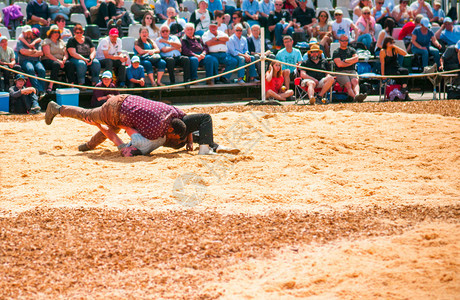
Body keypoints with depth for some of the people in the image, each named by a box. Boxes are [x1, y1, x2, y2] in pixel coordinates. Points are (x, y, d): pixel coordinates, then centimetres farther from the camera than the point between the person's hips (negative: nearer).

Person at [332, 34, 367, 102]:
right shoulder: (336, 52, 11)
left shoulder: (352, 50, 22)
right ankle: (354, 97, -57)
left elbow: (356, 59, 3)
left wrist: (345, 61, -4)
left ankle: (357, 94, -60)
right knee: (348, 84, -31)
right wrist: (351, 62, 2)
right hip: (341, 72, -2)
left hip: (352, 71, 2)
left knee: (355, 81, -31)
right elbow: (339, 64, -5)